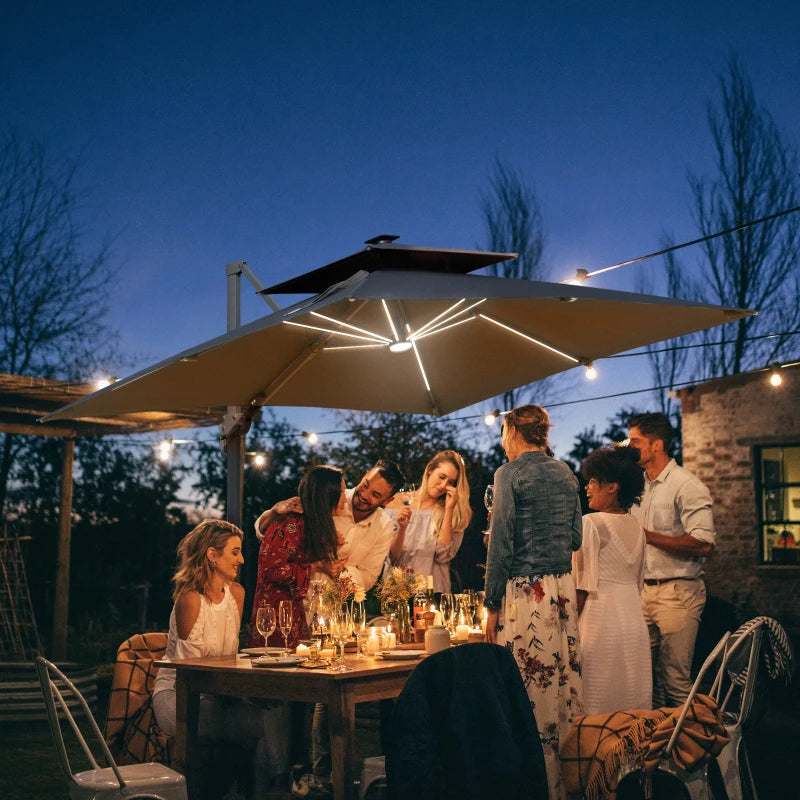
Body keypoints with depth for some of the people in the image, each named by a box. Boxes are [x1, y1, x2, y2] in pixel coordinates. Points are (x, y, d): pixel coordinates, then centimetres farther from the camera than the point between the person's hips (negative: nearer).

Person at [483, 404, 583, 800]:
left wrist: (492, 604, -6)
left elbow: (501, 544, -10)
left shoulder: (509, 474, -7)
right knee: (566, 684, 11)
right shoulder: (565, 474, 11)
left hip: (526, 592, -7)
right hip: (564, 589, 7)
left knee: (533, 691, -2)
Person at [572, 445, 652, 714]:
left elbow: (583, 585, -13)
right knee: (633, 706, 11)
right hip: (634, 619, 7)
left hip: (601, 621, -7)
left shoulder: (591, 523, -11)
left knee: (598, 706, -2)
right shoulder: (636, 525, 10)